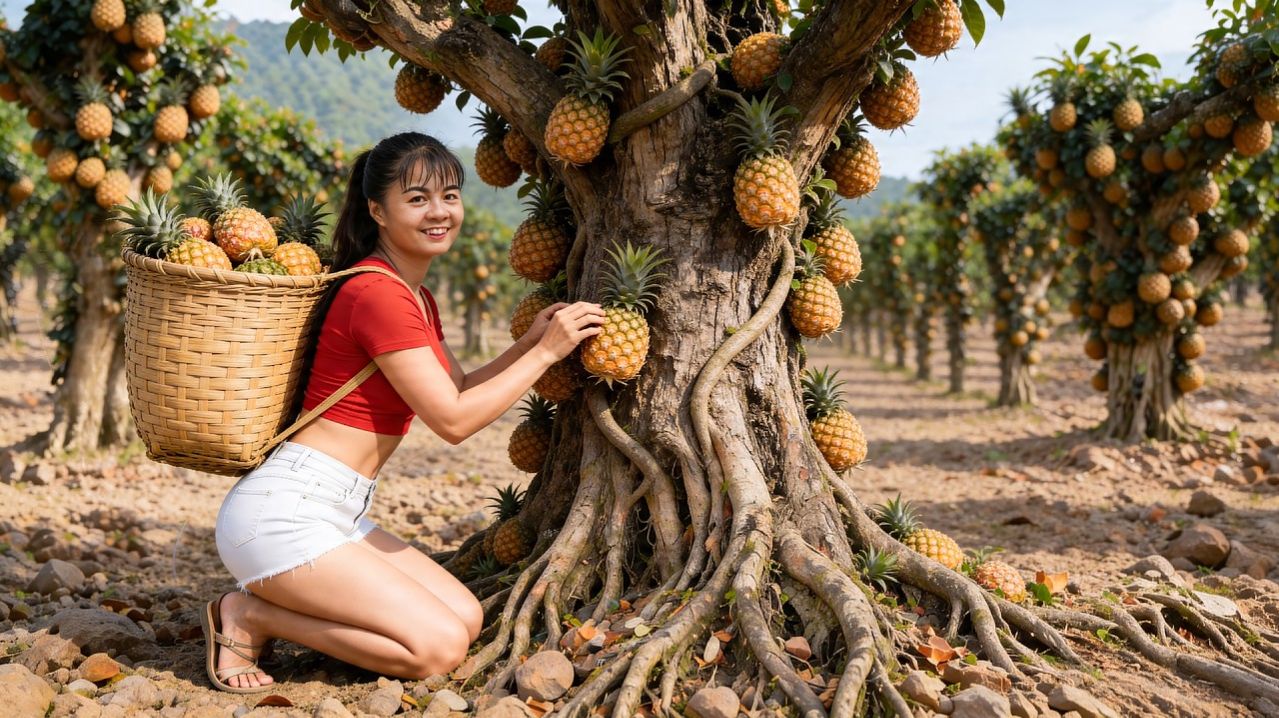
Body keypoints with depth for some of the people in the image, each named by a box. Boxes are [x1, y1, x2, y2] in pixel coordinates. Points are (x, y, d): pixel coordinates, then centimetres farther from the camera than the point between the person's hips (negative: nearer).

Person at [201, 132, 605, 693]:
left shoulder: (415, 299, 14)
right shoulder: (376, 294, -17)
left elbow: (459, 391, 20)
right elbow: (452, 420, -16)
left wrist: (531, 341, 7)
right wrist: (545, 353, -10)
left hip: (337, 515, 10)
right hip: (284, 512, -10)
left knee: (467, 618, 6)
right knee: (439, 647, -12)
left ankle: (273, 606, 11)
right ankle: (250, 618, 0)